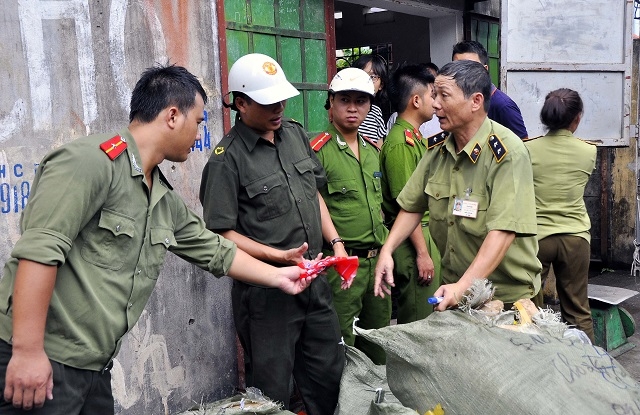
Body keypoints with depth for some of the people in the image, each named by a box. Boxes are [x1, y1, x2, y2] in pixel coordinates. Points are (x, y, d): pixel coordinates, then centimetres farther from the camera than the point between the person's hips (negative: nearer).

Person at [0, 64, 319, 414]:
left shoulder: (166, 201, 13)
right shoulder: (90, 162, -16)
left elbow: (215, 251, 24)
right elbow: (39, 251, -23)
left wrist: (278, 277, 28)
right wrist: (28, 350, -25)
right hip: (39, 363, -9)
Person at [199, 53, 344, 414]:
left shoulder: (296, 134, 7)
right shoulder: (227, 159, -13)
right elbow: (222, 233, -14)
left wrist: (335, 241, 7)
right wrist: (280, 256, -20)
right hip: (267, 290, -6)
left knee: (330, 377, 18)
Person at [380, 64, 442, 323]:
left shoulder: (415, 136, 13)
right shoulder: (401, 142, -18)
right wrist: (422, 253, -19)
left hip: (424, 232, 10)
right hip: (412, 240, -10)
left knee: (427, 319, 18)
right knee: (418, 324, 0)